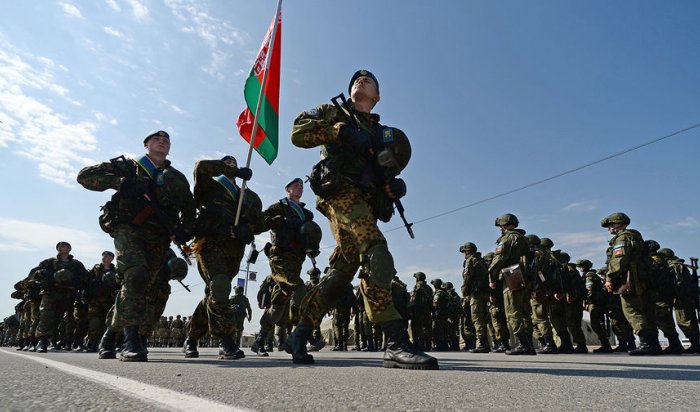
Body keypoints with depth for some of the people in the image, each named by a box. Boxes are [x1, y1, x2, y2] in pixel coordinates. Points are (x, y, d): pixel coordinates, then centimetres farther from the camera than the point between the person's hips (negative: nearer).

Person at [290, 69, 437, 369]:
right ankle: (396, 343, -29)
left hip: (366, 202, 6)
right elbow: (298, 132, 4)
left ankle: (302, 332, 15)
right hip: (342, 192, -6)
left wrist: (394, 186, 0)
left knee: (344, 269, 1)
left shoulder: (382, 132, 32)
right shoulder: (334, 112, 20)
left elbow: (385, 177, 25)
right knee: (375, 253, -25)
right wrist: (340, 132, -10)